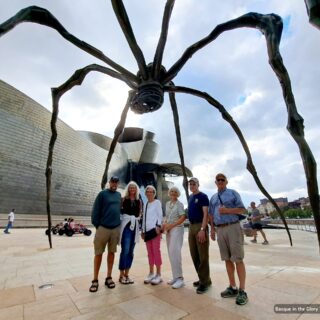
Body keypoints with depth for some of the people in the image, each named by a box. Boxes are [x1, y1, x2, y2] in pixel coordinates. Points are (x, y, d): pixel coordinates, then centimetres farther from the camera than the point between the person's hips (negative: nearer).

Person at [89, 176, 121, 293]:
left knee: (111, 253, 12)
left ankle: (108, 277, 25)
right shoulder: (102, 194, -5)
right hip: (103, 228, -4)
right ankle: (95, 280, 19)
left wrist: (119, 222, 8)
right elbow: (95, 211, -4)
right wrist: (97, 225, -5)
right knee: (98, 253, 6)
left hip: (116, 228, 4)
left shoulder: (119, 195, 8)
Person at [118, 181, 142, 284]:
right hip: (126, 226, -4)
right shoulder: (124, 199, -1)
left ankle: (126, 274, 22)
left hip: (135, 226, 5)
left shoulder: (139, 201, 11)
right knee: (125, 251, -6)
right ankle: (121, 275, 10)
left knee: (130, 252, 10)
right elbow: (119, 211, -5)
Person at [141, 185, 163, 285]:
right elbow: (144, 217, 18)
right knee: (150, 252, 10)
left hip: (155, 229, -6)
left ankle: (158, 274, 5)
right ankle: (151, 273, 20)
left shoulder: (157, 202, 0)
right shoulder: (145, 204, 17)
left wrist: (158, 226, -18)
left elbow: (160, 215, -7)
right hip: (147, 230, 6)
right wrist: (142, 230, 16)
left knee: (156, 251, -4)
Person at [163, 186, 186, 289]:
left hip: (177, 229, -7)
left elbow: (183, 217, -14)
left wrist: (171, 225, -18)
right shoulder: (167, 204, 12)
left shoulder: (179, 204, -6)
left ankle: (180, 278, -2)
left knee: (174, 253, -12)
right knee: (171, 253, 10)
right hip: (168, 230, 7)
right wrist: (164, 224, 0)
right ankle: (175, 277, 20)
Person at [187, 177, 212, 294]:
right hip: (191, 226, 8)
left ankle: (205, 282, 12)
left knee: (202, 256, 0)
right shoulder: (190, 197, 15)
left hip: (200, 226, -8)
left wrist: (202, 229, -22)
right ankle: (202, 278, 27)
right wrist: (191, 227, 13)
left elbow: (205, 214, -14)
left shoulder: (203, 196, -7)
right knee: (194, 255, 13)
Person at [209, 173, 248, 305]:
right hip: (220, 230, 5)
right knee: (227, 259, 10)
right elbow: (211, 215, 18)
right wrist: (212, 229, 10)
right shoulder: (213, 198, 16)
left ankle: (242, 291, 7)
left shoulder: (233, 193, 1)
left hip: (233, 227, -5)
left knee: (238, 259, -3)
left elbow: (242, 209, -4)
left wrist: (227, 210, -17)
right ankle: (232, 287, 21)